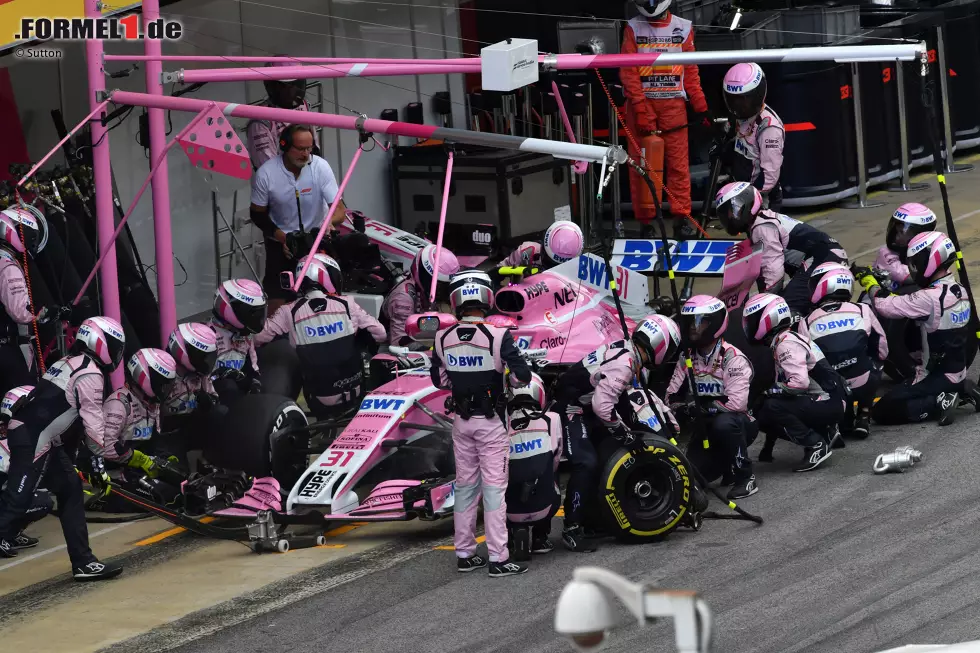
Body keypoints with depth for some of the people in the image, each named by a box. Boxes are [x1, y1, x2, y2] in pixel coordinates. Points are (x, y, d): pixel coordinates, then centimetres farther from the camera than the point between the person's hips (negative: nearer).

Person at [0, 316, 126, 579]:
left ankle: (83, 562, 12)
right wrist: (99, 461, -4)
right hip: (33, 440, -10)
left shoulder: (70, 364, 21)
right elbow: (93, 421, -11)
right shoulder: (90, 375, -9)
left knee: (70, 491, 11)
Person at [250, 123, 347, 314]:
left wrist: (330, 222, -42)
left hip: (316, 238, 0)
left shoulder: (320, 167, -20)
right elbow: (257, 214, -6)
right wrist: (283, 238, -19)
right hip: (280, 241, 0)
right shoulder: (265, 174, -20)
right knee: (276, 302, -3)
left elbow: (339, 209, -19)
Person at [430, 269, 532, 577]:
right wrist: (521, 374, 6)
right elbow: (522, 375, -17)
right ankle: (498, 558, -2)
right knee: (494, 488, -2)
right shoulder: (498, 336, -18)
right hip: (491, 421, -4)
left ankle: (465, 554, 19)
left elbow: (439, 380, 7)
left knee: (465, 485, 14)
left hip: (462, 421, 4)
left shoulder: (443, 339, -5)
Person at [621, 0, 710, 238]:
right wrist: (640, 109, -11)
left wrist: (700, 106, 4)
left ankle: (681, 218, -1)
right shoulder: (633, 29, 4)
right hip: (641, 104, -1)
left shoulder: (683, 28, 8)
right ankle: (646, 222, 4)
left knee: (678, 164, -4)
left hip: (673, 104, 1)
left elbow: (691, 72, 10)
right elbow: (628, 72, -1)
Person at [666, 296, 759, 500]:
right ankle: (730, 464, 16)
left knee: (723, 423, -40)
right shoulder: (687, 358, -1)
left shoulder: (733, 359, -21)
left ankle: (744, 477, -20)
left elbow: (736, 404, -30)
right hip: (707, 428, 5)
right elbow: (672, 396, -3)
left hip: (739, 424, -5)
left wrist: (700, 406, -29)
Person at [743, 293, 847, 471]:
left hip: (828, 405, -10)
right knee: (763, 416, 9)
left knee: (772, 408, -25)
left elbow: (799, 383, -27)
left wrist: (769, 391, -14)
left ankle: (816, 445, -15)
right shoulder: (783, 341, 16)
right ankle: (823, 433, 12)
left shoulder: (787, 344, -16)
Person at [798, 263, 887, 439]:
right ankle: (863, 416, 22)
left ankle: (845, 420, 14)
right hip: (864, 385, 1)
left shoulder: (807, 323, 1)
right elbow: (882, 351, 12)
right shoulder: (862, 311, 3)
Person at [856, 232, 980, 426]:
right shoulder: (960, 291, 1)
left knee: (882, 412, -4)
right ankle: (961, 390, 14)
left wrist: (869, 281, -5)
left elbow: (885, 306, -21)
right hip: (958, 372, 8)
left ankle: (940, 403, -10)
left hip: (936, 377, -8)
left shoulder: (930, 298, -26)